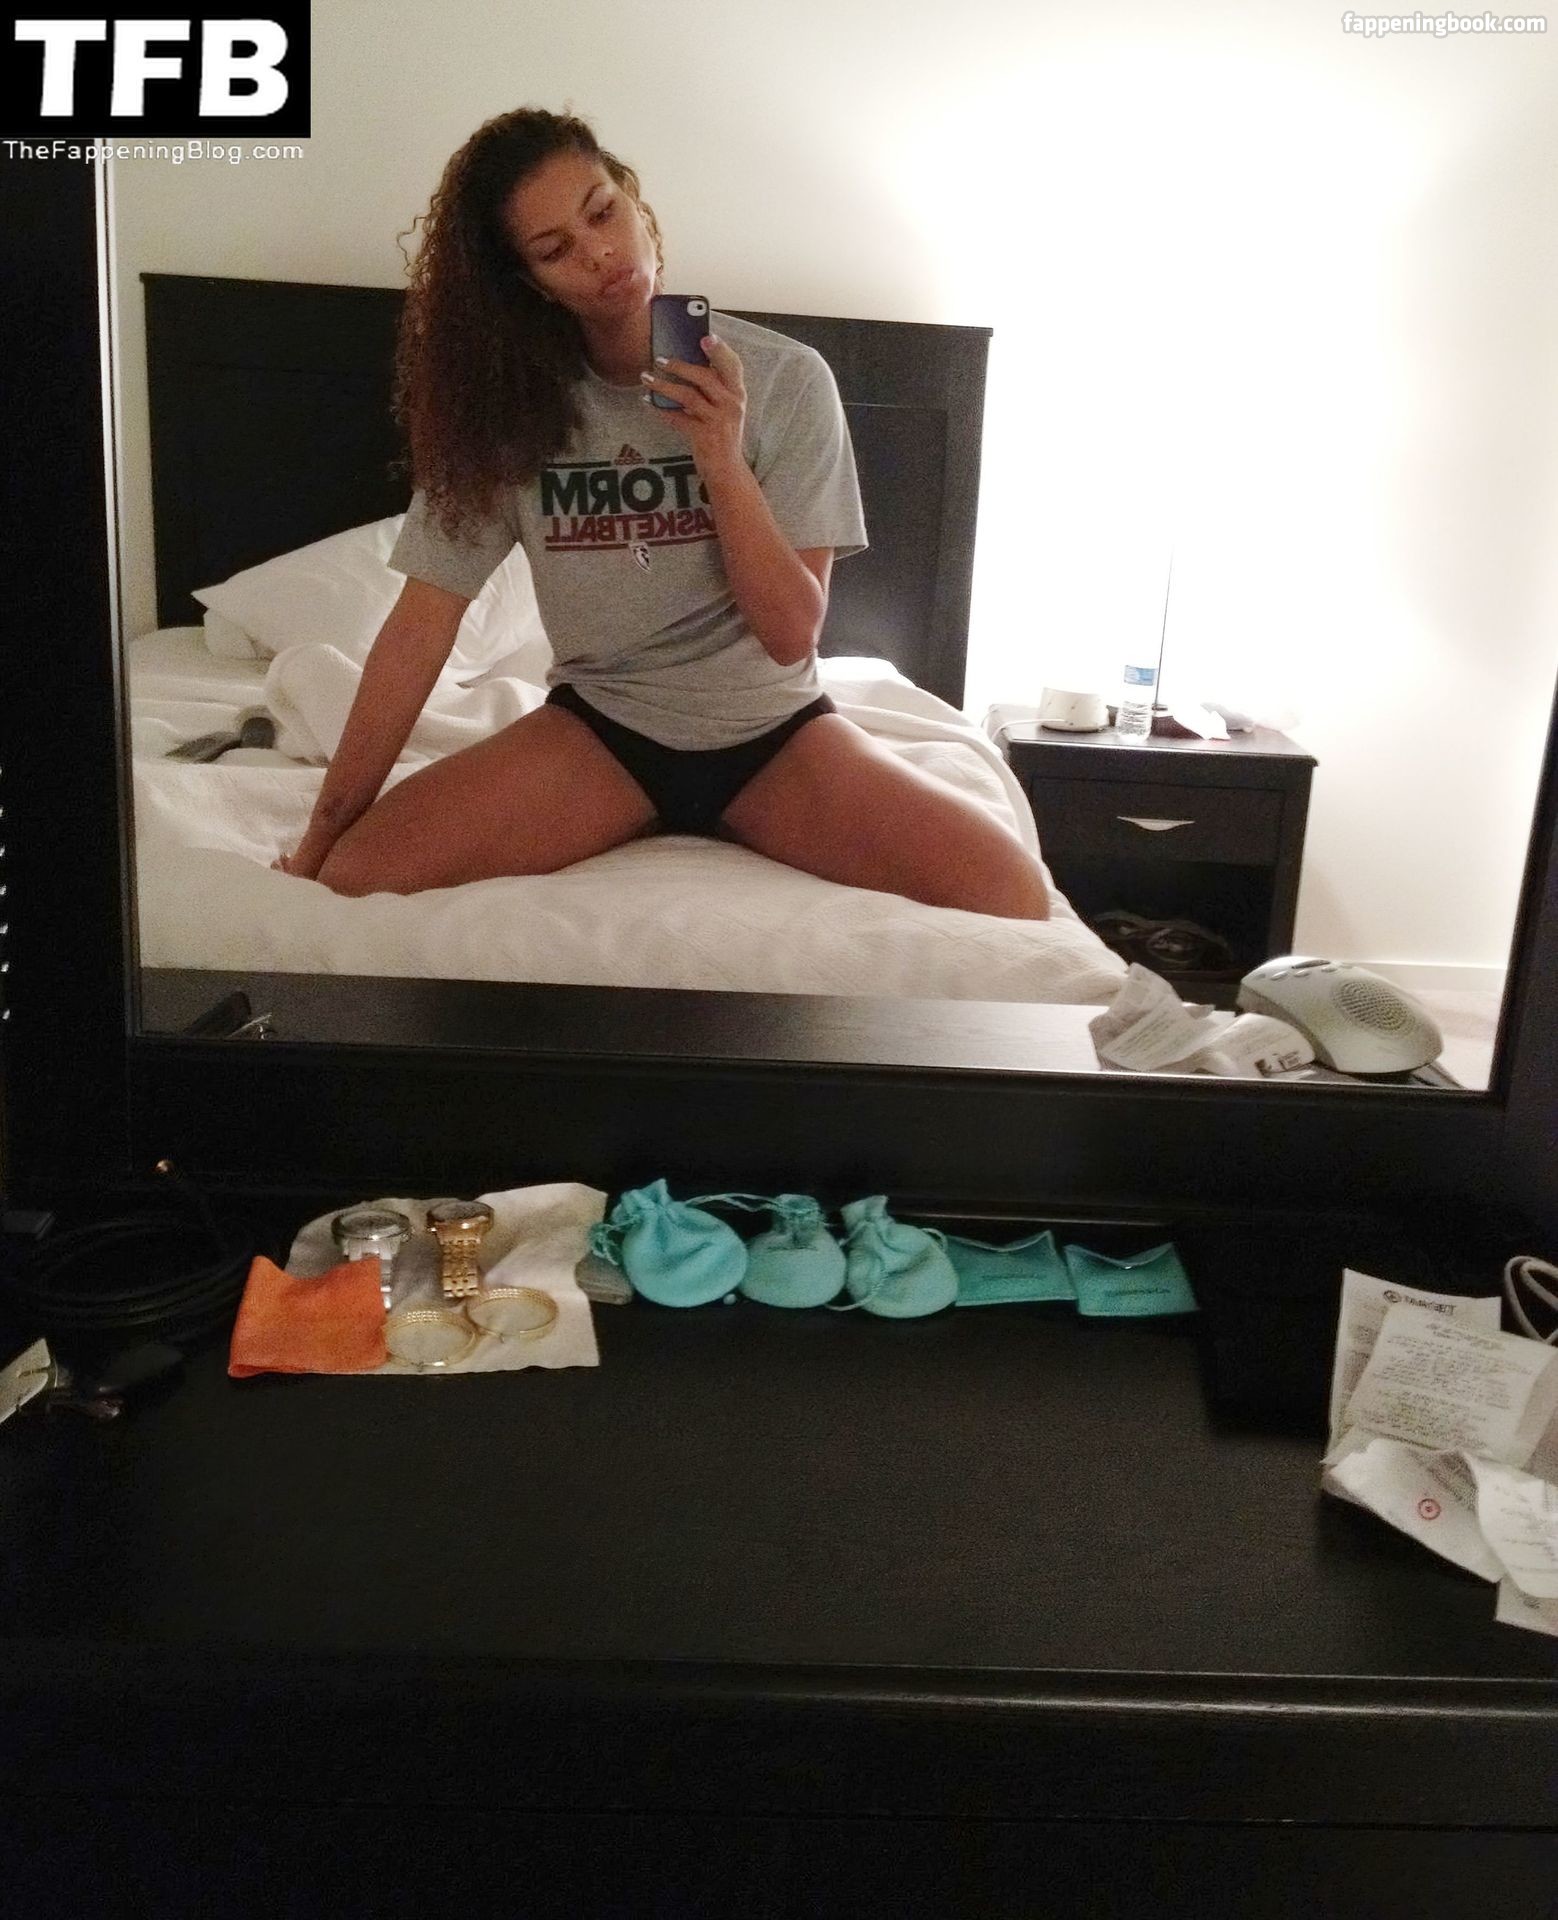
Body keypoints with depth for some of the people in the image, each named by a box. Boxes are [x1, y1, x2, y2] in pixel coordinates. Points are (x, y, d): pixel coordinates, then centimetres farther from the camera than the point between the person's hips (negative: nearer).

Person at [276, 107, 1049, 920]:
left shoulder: (785, 378, -10)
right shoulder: (506, 399, -6)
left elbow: (792, 633, -10)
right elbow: (420, 629, -8)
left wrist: (723, 463, -24)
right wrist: (321, 831, -11)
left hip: (771, 727, 0)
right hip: (601, 725, 1)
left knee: (1009, 892, -26)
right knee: (355, 875, -24)